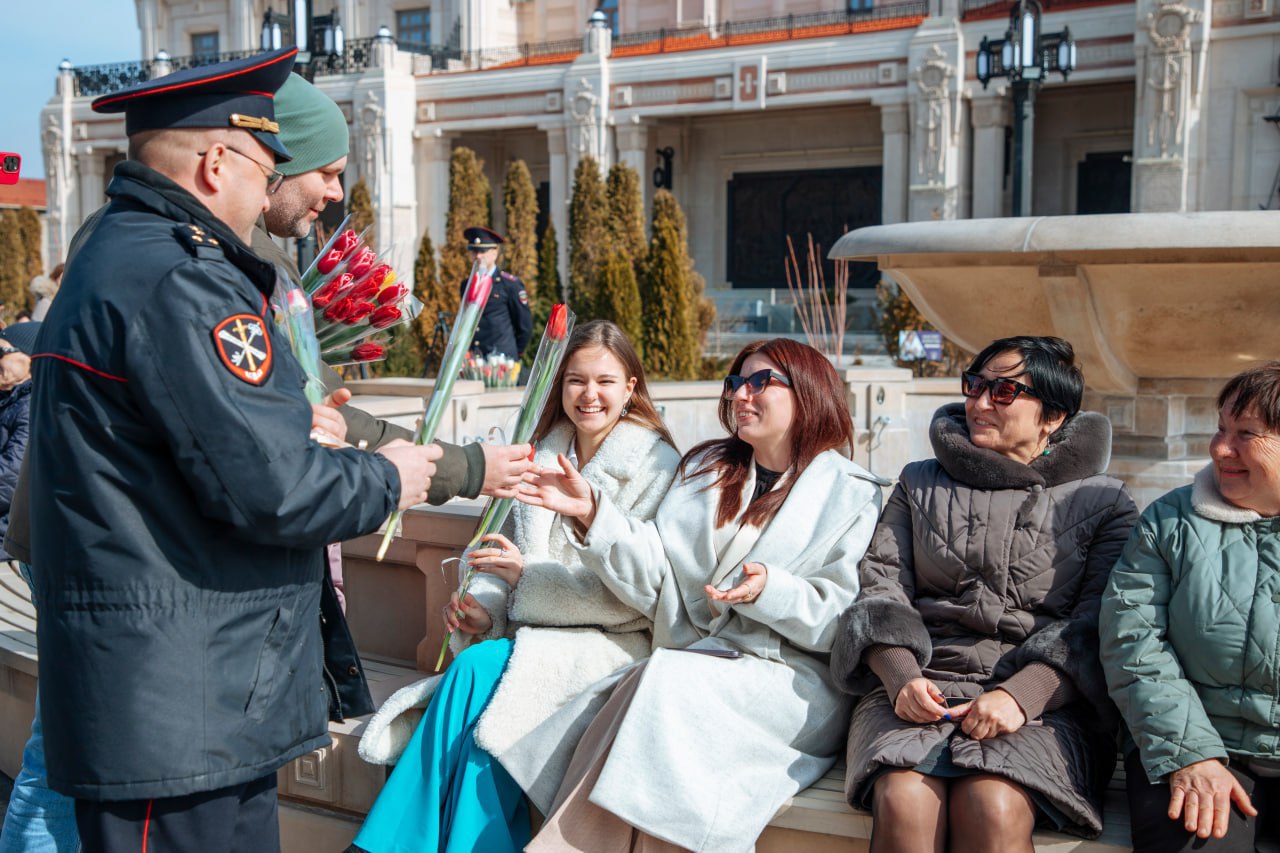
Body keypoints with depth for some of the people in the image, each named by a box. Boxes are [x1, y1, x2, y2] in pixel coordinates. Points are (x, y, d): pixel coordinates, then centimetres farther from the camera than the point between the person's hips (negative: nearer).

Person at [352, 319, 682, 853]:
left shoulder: (658, 466, -2)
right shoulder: (543, 456, 16)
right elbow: (507, 554, 15)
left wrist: (529, 578, -16)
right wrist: (482, 609, -7)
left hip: (608, 644, -5)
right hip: (531, 636, 5)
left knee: (480, 669, -29)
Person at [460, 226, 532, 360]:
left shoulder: (511, 284, -2)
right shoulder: (466, 286, 13)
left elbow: (525, 324, 2)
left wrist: (514, 354, 7)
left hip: (501, 359, -4)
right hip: (471, 359, 4)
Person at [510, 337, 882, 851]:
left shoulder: (852, 496, 5)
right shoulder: (706, 469, 18)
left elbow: (842, 622, -3)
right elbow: (657, 580, 8)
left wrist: (771, 591, -20)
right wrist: (593, 515, -5)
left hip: (791, 681, -3)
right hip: (690, 664, 4)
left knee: (668, 680, -31)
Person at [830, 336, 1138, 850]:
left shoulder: (1102, 503, 12)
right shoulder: (920, 485, 21)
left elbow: (1096, 627, 0)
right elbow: (882, 587, 10)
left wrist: (1020, 695, -17)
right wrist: (901, 677, -10)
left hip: (1042, 699, -1)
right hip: (921, 687, 2)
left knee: (993, 808, -33)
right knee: (904, 800, -30)